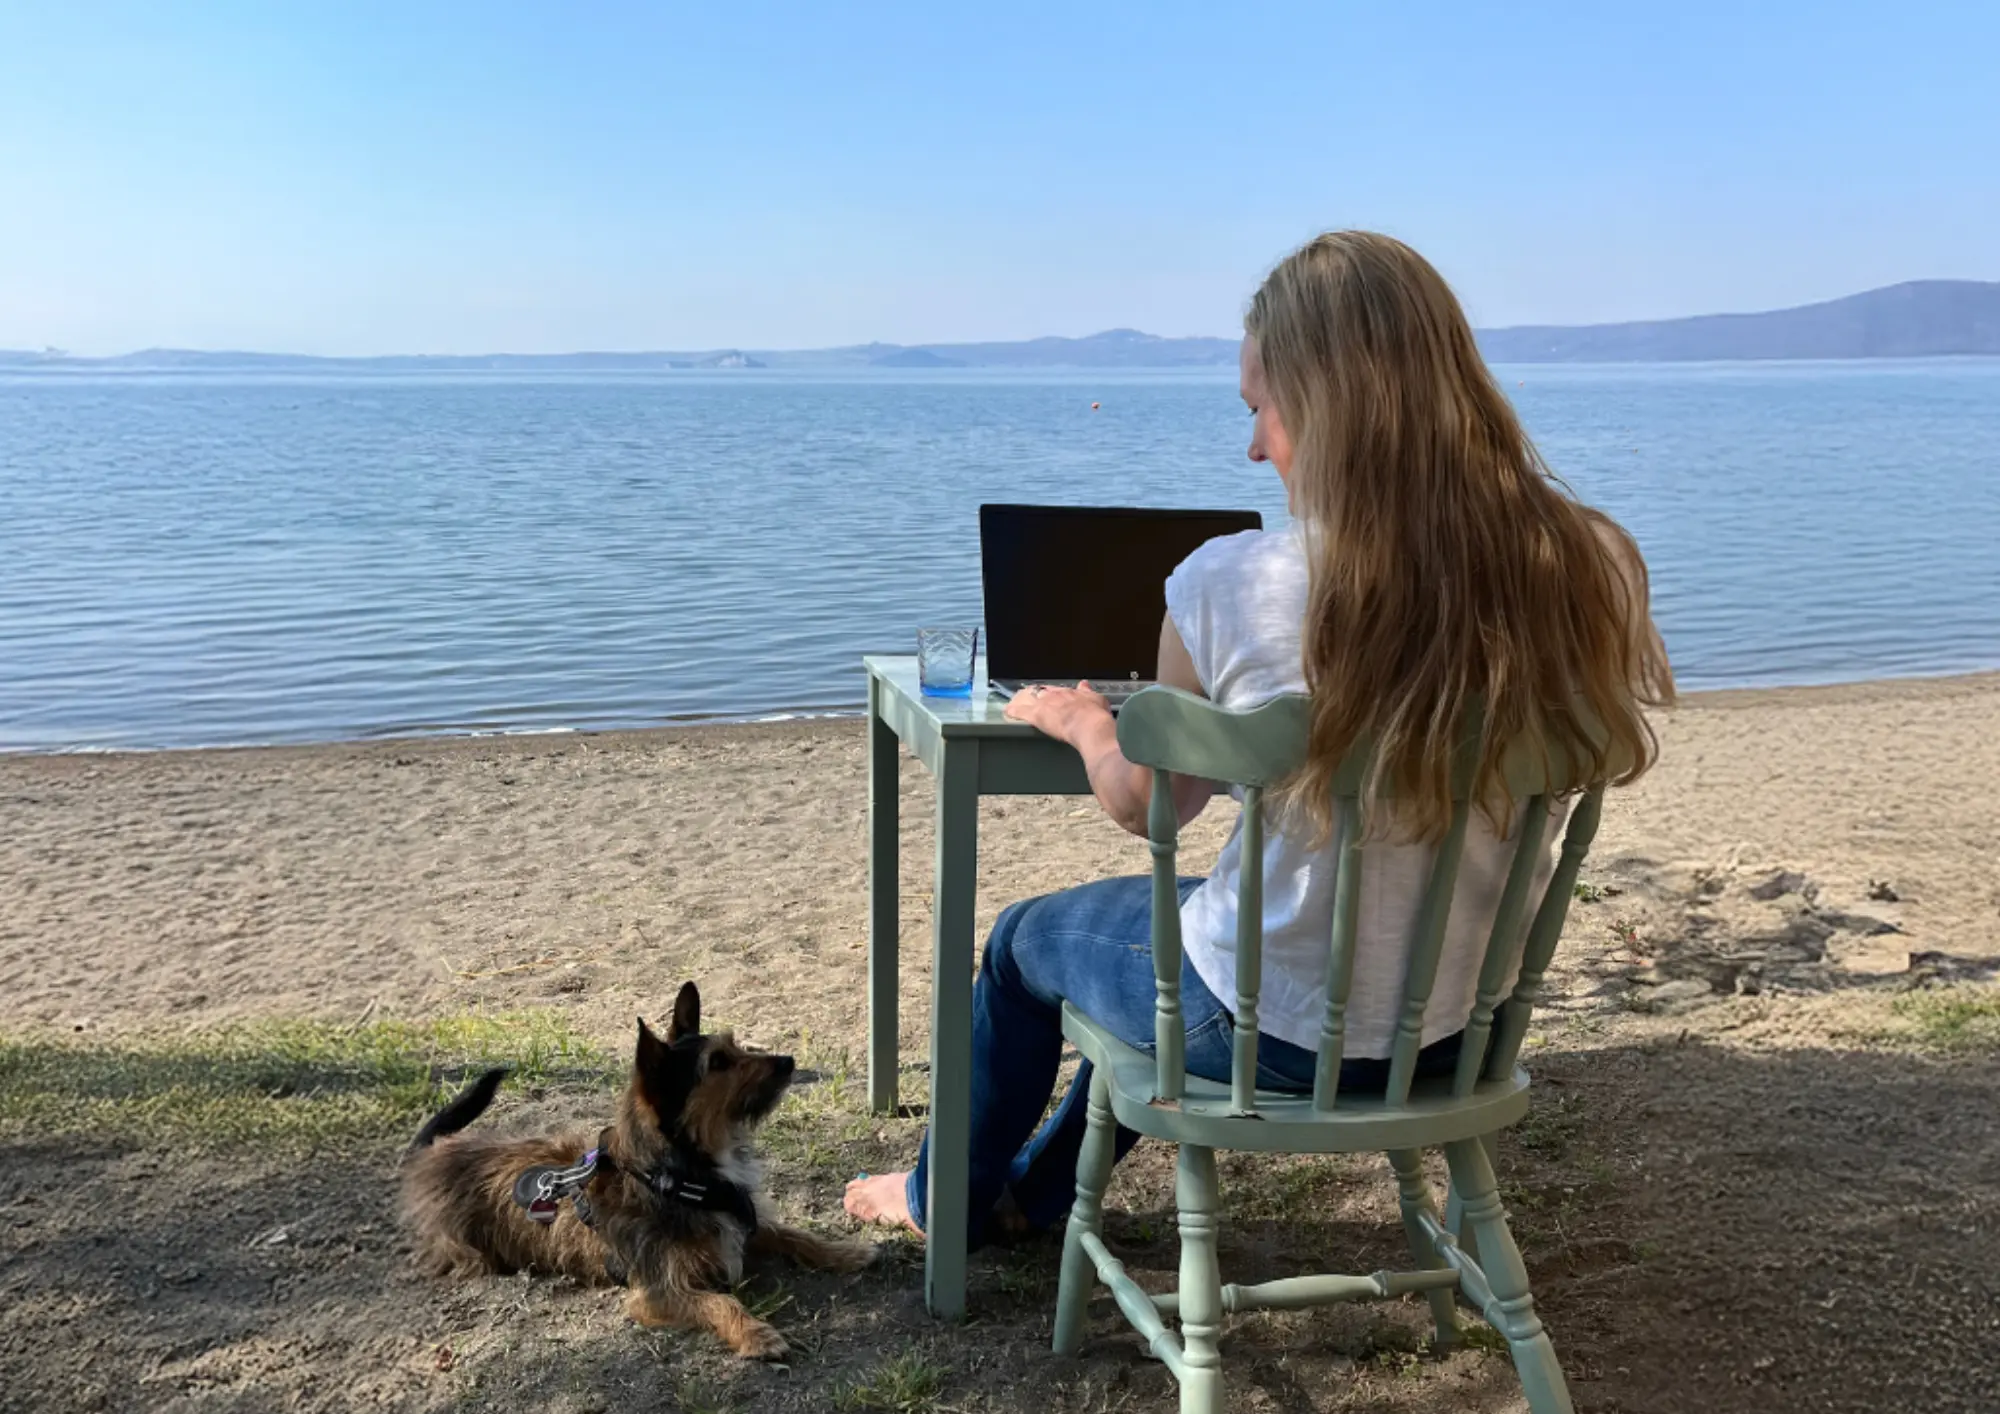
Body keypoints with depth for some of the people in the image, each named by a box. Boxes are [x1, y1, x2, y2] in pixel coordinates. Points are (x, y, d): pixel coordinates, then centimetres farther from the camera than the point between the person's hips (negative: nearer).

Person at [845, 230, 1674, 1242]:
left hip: (1276, 1039, -5)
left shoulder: (1231, 584, -25)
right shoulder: (1582, 572, -15)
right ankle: (1036, 1189, 55)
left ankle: (949, 1196, 54)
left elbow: (1147, 807, -7)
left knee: (1025, 939, 26)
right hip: (1463, 1034, 5)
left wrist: (1082, 722, 14)